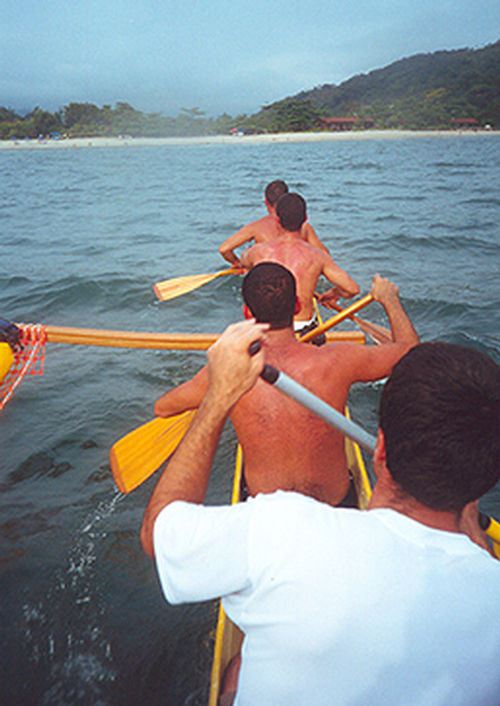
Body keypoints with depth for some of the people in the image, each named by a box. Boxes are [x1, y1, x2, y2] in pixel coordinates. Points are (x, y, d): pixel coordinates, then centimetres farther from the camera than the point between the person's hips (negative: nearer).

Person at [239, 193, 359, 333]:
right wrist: (334, 293, 16)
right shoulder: (317, 257, -10)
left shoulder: (259, 251, -9)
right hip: (304, 325, 1)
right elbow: (353, 289, -7)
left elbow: (244, 261, 17)